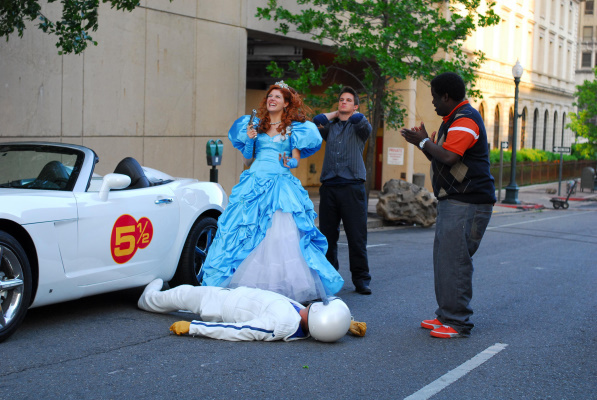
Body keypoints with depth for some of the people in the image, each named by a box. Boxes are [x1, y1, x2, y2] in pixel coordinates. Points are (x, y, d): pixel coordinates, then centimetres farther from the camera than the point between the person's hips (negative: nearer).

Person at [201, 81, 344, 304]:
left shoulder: (294, 129, 10)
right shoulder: (255, 125, 16)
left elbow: (296, 161, 6)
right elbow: (247, 161, 14)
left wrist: (289, 162, -16)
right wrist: (249, 140, -3)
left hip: (281, 185, -3)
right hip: (255, 183, 3)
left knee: (284, 234, -12)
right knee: (247, 231, -5)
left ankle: (285, 288, -5)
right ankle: (248, 284, 2)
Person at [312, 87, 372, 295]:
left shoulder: (359, 127, 12)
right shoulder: (330, 127, 18)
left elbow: (360, 120, -11)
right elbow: (317, 121, -2)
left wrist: (352, 113, 11)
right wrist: (335, 114, 13)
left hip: (352, 186, -2)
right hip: (329, 186, 3)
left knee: (356, 236, -4)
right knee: (327, 235, 3)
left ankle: (361, 279, 3)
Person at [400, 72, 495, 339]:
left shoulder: (465, 120, -14)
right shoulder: (452, 120, 20)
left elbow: (449, 157, -27)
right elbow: (441, 159, 26)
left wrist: (425, 142, -12)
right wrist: (423, 143, 14)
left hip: (467, 204, -11)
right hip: (452, 201, 11)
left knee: (455, 261, -10)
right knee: (444, 258, 13)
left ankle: (458, 323, -4)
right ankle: (446, 315, 20)